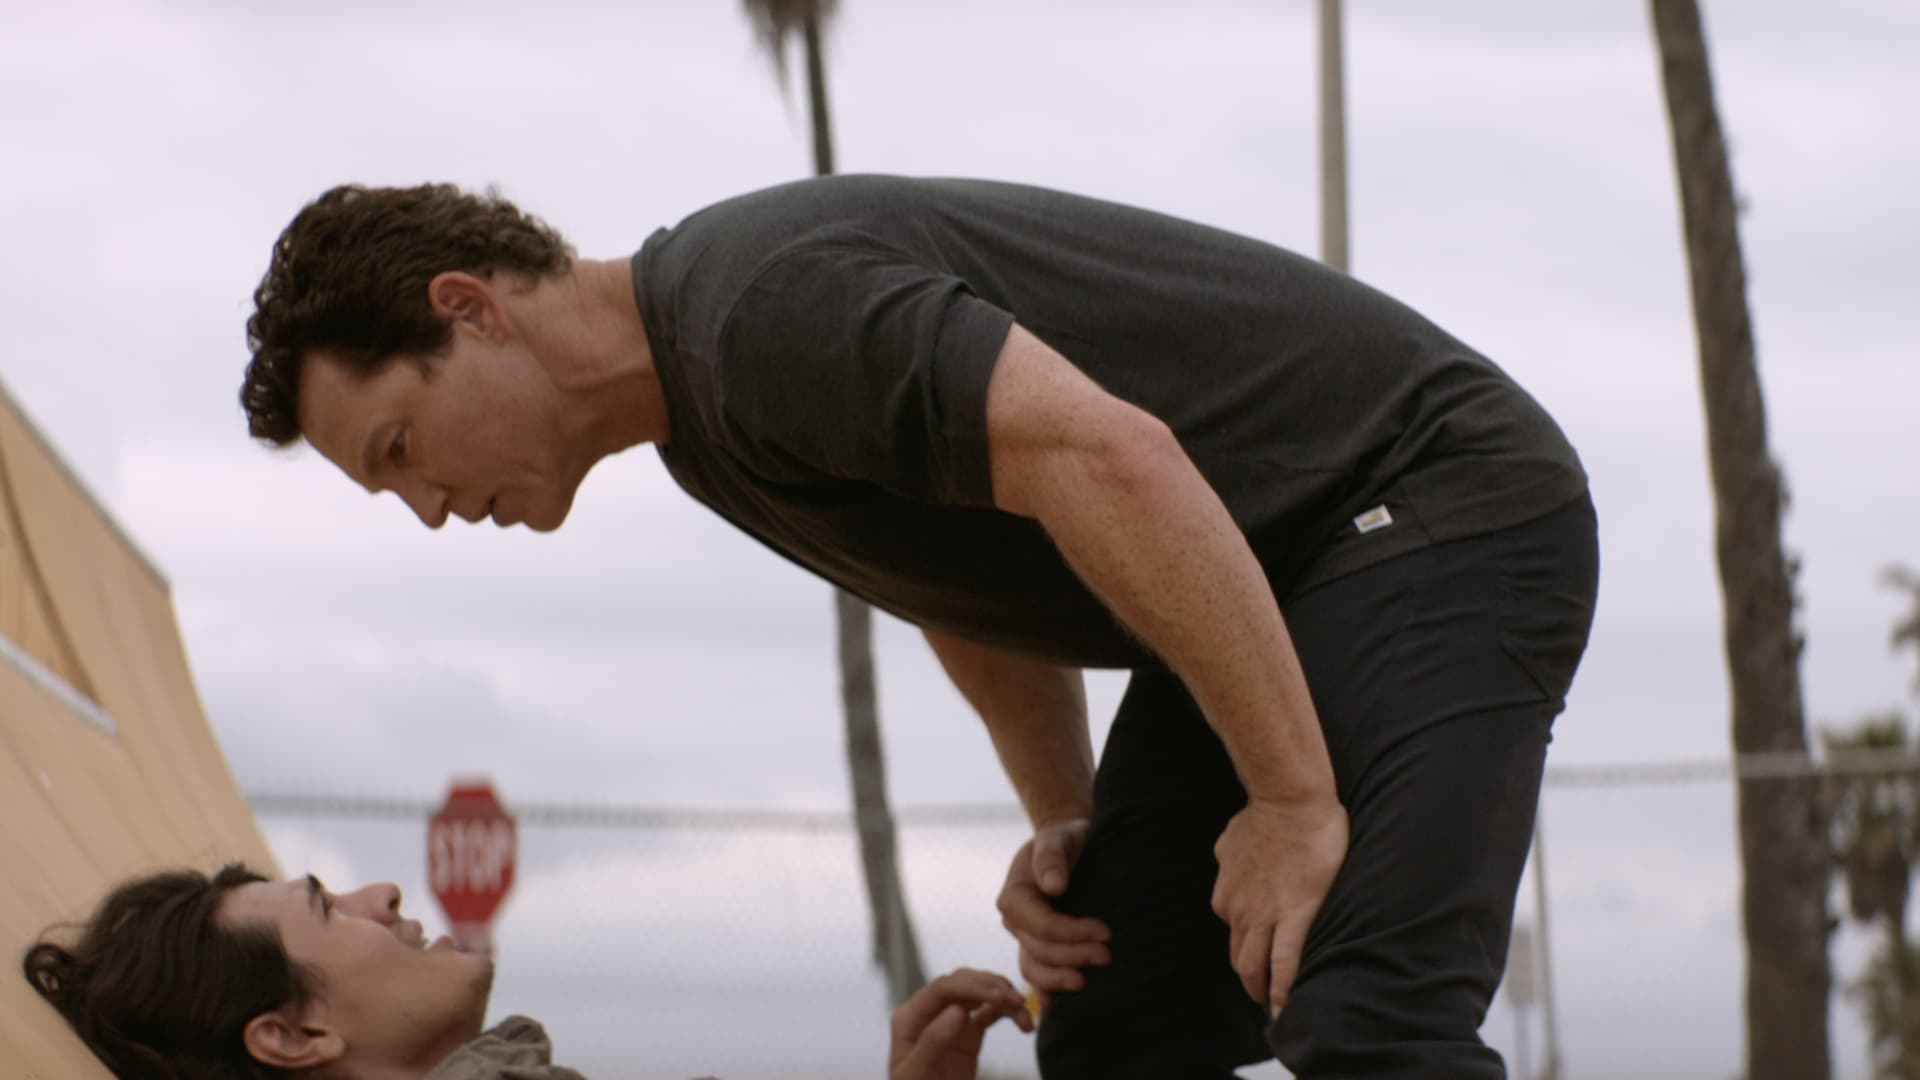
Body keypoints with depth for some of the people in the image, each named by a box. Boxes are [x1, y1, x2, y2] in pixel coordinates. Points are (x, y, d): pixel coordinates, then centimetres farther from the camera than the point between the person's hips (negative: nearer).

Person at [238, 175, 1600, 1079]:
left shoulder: (761, 306, -23)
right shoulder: (710, 424, 11)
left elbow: (1105, 458, -33)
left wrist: (1295, 798, -28)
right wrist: (1066, 829, 8)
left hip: (1438, 515, -10)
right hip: (1270, 583, 10)